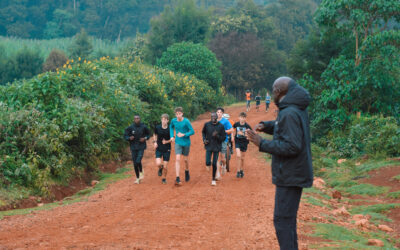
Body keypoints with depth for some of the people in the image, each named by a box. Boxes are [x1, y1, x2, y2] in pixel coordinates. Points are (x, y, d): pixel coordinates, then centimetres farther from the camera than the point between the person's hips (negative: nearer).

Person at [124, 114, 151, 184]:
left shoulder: (144, 127, -3)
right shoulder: (130, 128, -3)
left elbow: (148, 134, 12)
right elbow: (125, 135, 3)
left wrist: (145, 138, -8)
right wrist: (129, 138, -17)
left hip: (141, 147, -2)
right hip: (133, 147, 2)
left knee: (138, 161, -19)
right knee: (135, 163, 5)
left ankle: (141, 172, 12)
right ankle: (137, 178, 21)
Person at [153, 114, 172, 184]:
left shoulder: (170, 129, -8)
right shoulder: (157, 128, -5)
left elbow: (172, 139, 3)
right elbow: (155, 135, 15)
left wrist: (167, 141, -16)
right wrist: (155, 142, -1)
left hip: (167, 150, -1)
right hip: (159, 149, 1)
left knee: (165, 167, 0)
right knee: (158, 164, -17)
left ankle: (164, 178, 25)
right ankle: (160, 168, 20)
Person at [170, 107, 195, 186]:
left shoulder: (186, 121, -17)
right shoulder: (173, 121, -6)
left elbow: (192, 132, -14)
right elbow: (171, 127, 17)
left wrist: (184, 135, -26)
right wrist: (172, 136, 5)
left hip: (186, 143, -1)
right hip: (178, 143, 2)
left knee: (185, 159, 13)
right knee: (177, 159, -12)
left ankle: (187, 172, 44)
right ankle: (178, 179, -15)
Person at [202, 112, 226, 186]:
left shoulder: (221, 126, -7)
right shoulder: (207, 124, -4)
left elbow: (224, 138, -4)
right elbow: (203, 132, 15)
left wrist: (217, 136, -21)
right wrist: (204, 139, -1)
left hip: (217, 147, -1)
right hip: (209, 146, 1)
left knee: (214, 164, 1)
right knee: (208, 163, -10)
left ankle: (213, 179, 16)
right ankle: (208, 164, 29)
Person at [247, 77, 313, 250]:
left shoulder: (290, 114, -21)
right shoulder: (299, 110, 10)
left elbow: (292, 146, -26)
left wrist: (262, 144, -21)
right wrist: (266, 125, 6)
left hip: (289, 176, -10)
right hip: (294, 174, 10)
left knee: (283, 220, -8)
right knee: (287, 218, 18)